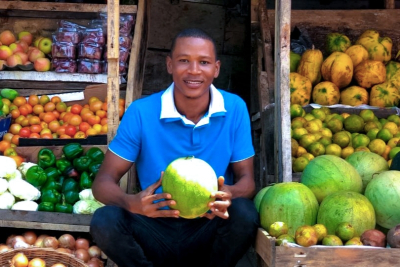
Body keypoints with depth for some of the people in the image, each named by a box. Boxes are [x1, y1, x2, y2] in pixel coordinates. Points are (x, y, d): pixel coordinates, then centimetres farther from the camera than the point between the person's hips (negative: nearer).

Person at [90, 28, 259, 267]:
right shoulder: (141, 112, -9)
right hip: (157, 231, 0)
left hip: (208, 233, 1)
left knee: (244, 213, -30)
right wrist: (133, 203, -34)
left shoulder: (235, 108, -5)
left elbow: (246, 179, -4)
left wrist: (228, 194, -31)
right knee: (105, 220, -28)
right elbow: (104, 181, -9)